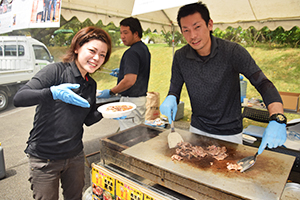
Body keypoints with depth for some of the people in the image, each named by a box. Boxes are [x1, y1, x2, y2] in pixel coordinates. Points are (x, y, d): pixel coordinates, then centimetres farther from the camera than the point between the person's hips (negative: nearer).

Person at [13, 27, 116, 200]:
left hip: (75, 156, 6)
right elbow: (19, 99, -21)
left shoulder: (91, 85, 5)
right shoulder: (56, 71, -14)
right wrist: (53, 92, -35)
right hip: (45, 158, -5)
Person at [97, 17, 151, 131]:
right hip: (142, 97, 10)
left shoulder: (132, 52, -19)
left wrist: (111, 92, -16)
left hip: (131, 99, -10)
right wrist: (122, 72, 22)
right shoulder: (144, 49, 11)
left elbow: (130, 80, -28)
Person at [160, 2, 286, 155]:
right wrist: (171, 98, -23)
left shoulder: (232, 51, -19)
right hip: (197, 130, 3)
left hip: (229, 134, -2)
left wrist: (277, 119, -36)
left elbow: (263, 84, -20)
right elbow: (175, 87, 1)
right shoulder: (180, 57, -9)